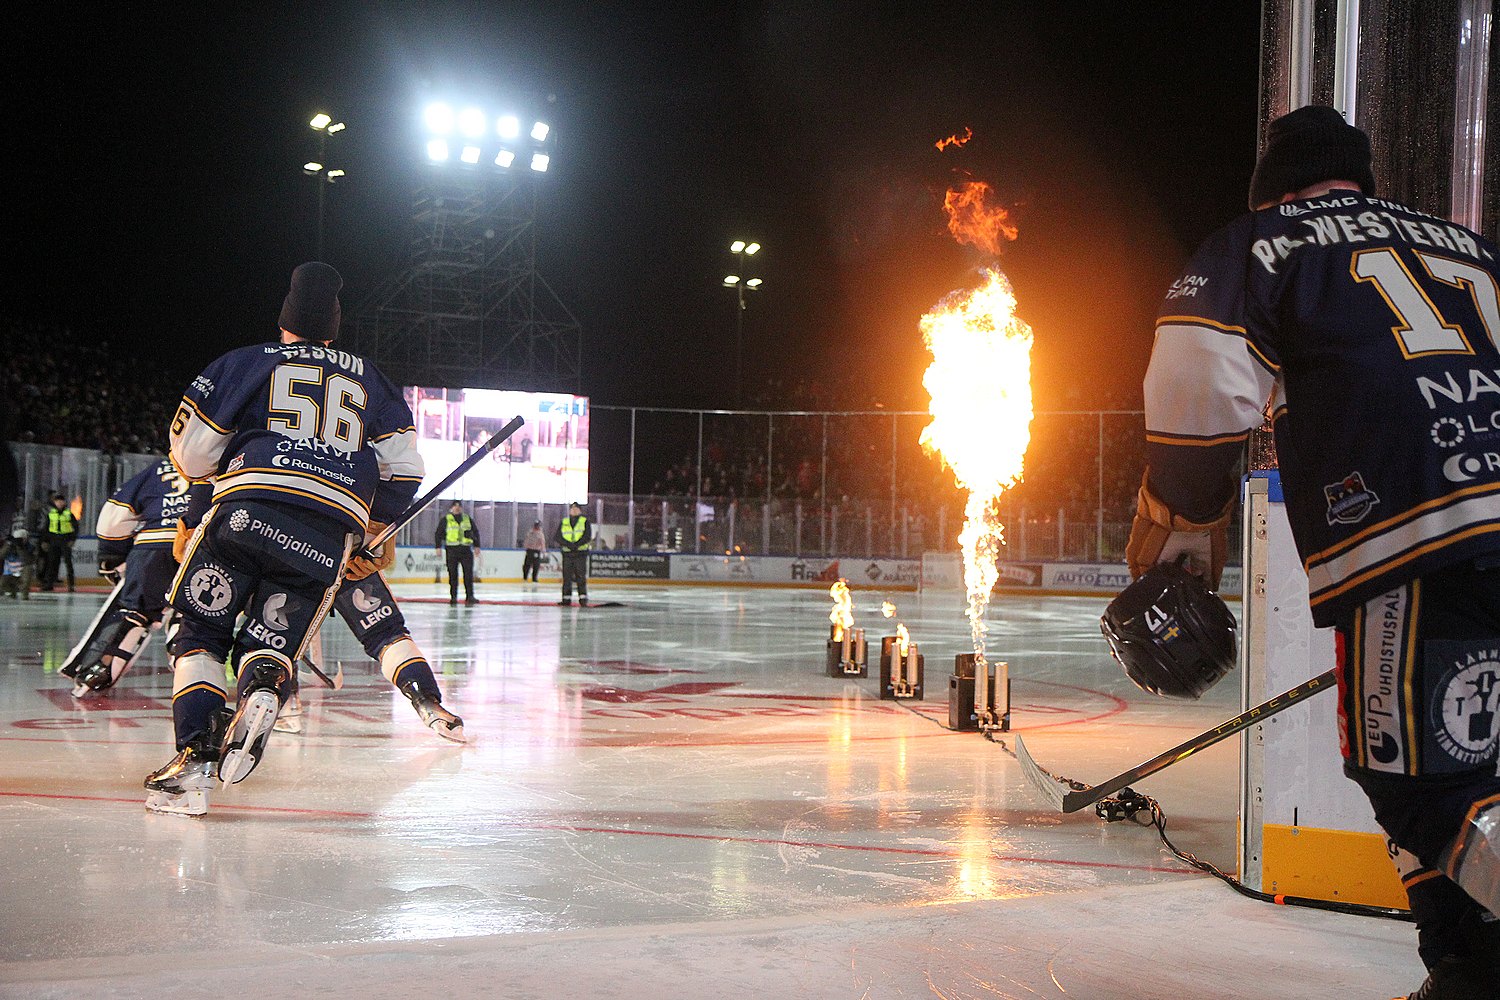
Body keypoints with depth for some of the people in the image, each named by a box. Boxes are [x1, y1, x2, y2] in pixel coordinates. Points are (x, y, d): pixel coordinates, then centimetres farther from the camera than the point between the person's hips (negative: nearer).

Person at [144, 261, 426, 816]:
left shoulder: (246, 361, 18)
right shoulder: (368, 379, 26)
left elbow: (192, 451, 13)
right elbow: (402, 469, 20)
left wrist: (193, 519, 28)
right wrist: (375, 536, 31)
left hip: (247, 510, -2)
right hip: (332, 535, 2)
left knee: (201, 633, 12)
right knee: (271, 641, 13)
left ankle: (195, 760, -6)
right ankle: (262, 691, -23)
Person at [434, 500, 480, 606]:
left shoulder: (468, 519, 14)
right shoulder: (446, 519, 7)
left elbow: (475, 532, 20)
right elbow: (439, 533, 7)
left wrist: (476, 546, 13)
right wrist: (438, 546, -2)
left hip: (466, 549, 1)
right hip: (452, 549, -1)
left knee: (468, 573, -8)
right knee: (453, 574, 1)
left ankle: (469, 596, -10)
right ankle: (453, 597, 9)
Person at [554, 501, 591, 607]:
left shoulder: (585, 521, 7)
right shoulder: (563, 522, 13)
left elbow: (588, 536, -5)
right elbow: (558, 537, 3)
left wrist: (577, 545, -17)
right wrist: (569, 544, -14)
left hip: (581, 553, -3)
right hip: (567, 553, 3)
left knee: (581, 577, -6)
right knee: (567, 577, 2)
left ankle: (583, 599, -3)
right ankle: (566, 599, 5)